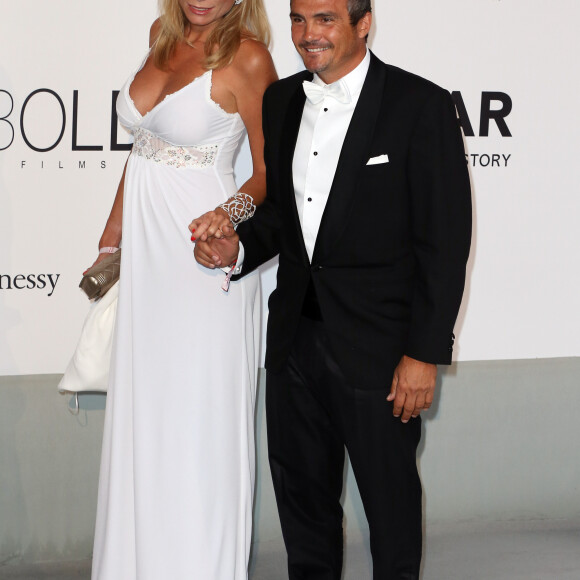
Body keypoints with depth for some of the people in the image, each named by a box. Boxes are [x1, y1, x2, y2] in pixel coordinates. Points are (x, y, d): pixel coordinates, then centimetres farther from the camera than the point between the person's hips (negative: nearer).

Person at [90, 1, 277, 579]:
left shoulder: (248, 58, -11)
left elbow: (269, 169, -7)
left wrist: (233, 211, -27)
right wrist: (111, 237, 18)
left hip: (204, 254, -7)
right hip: (144, 242, 7)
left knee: (198, 415, -1)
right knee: (141, 409, 12)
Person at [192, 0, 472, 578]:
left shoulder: (421, 105, -11)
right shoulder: (280, 101, 8)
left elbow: (445, 241, -12)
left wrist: (424, 353, -15)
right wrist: (239, 245, -3)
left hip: (378, 346, -5)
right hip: (295, 336, 6)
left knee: (390, 500, 7)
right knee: (301, 492, 17)